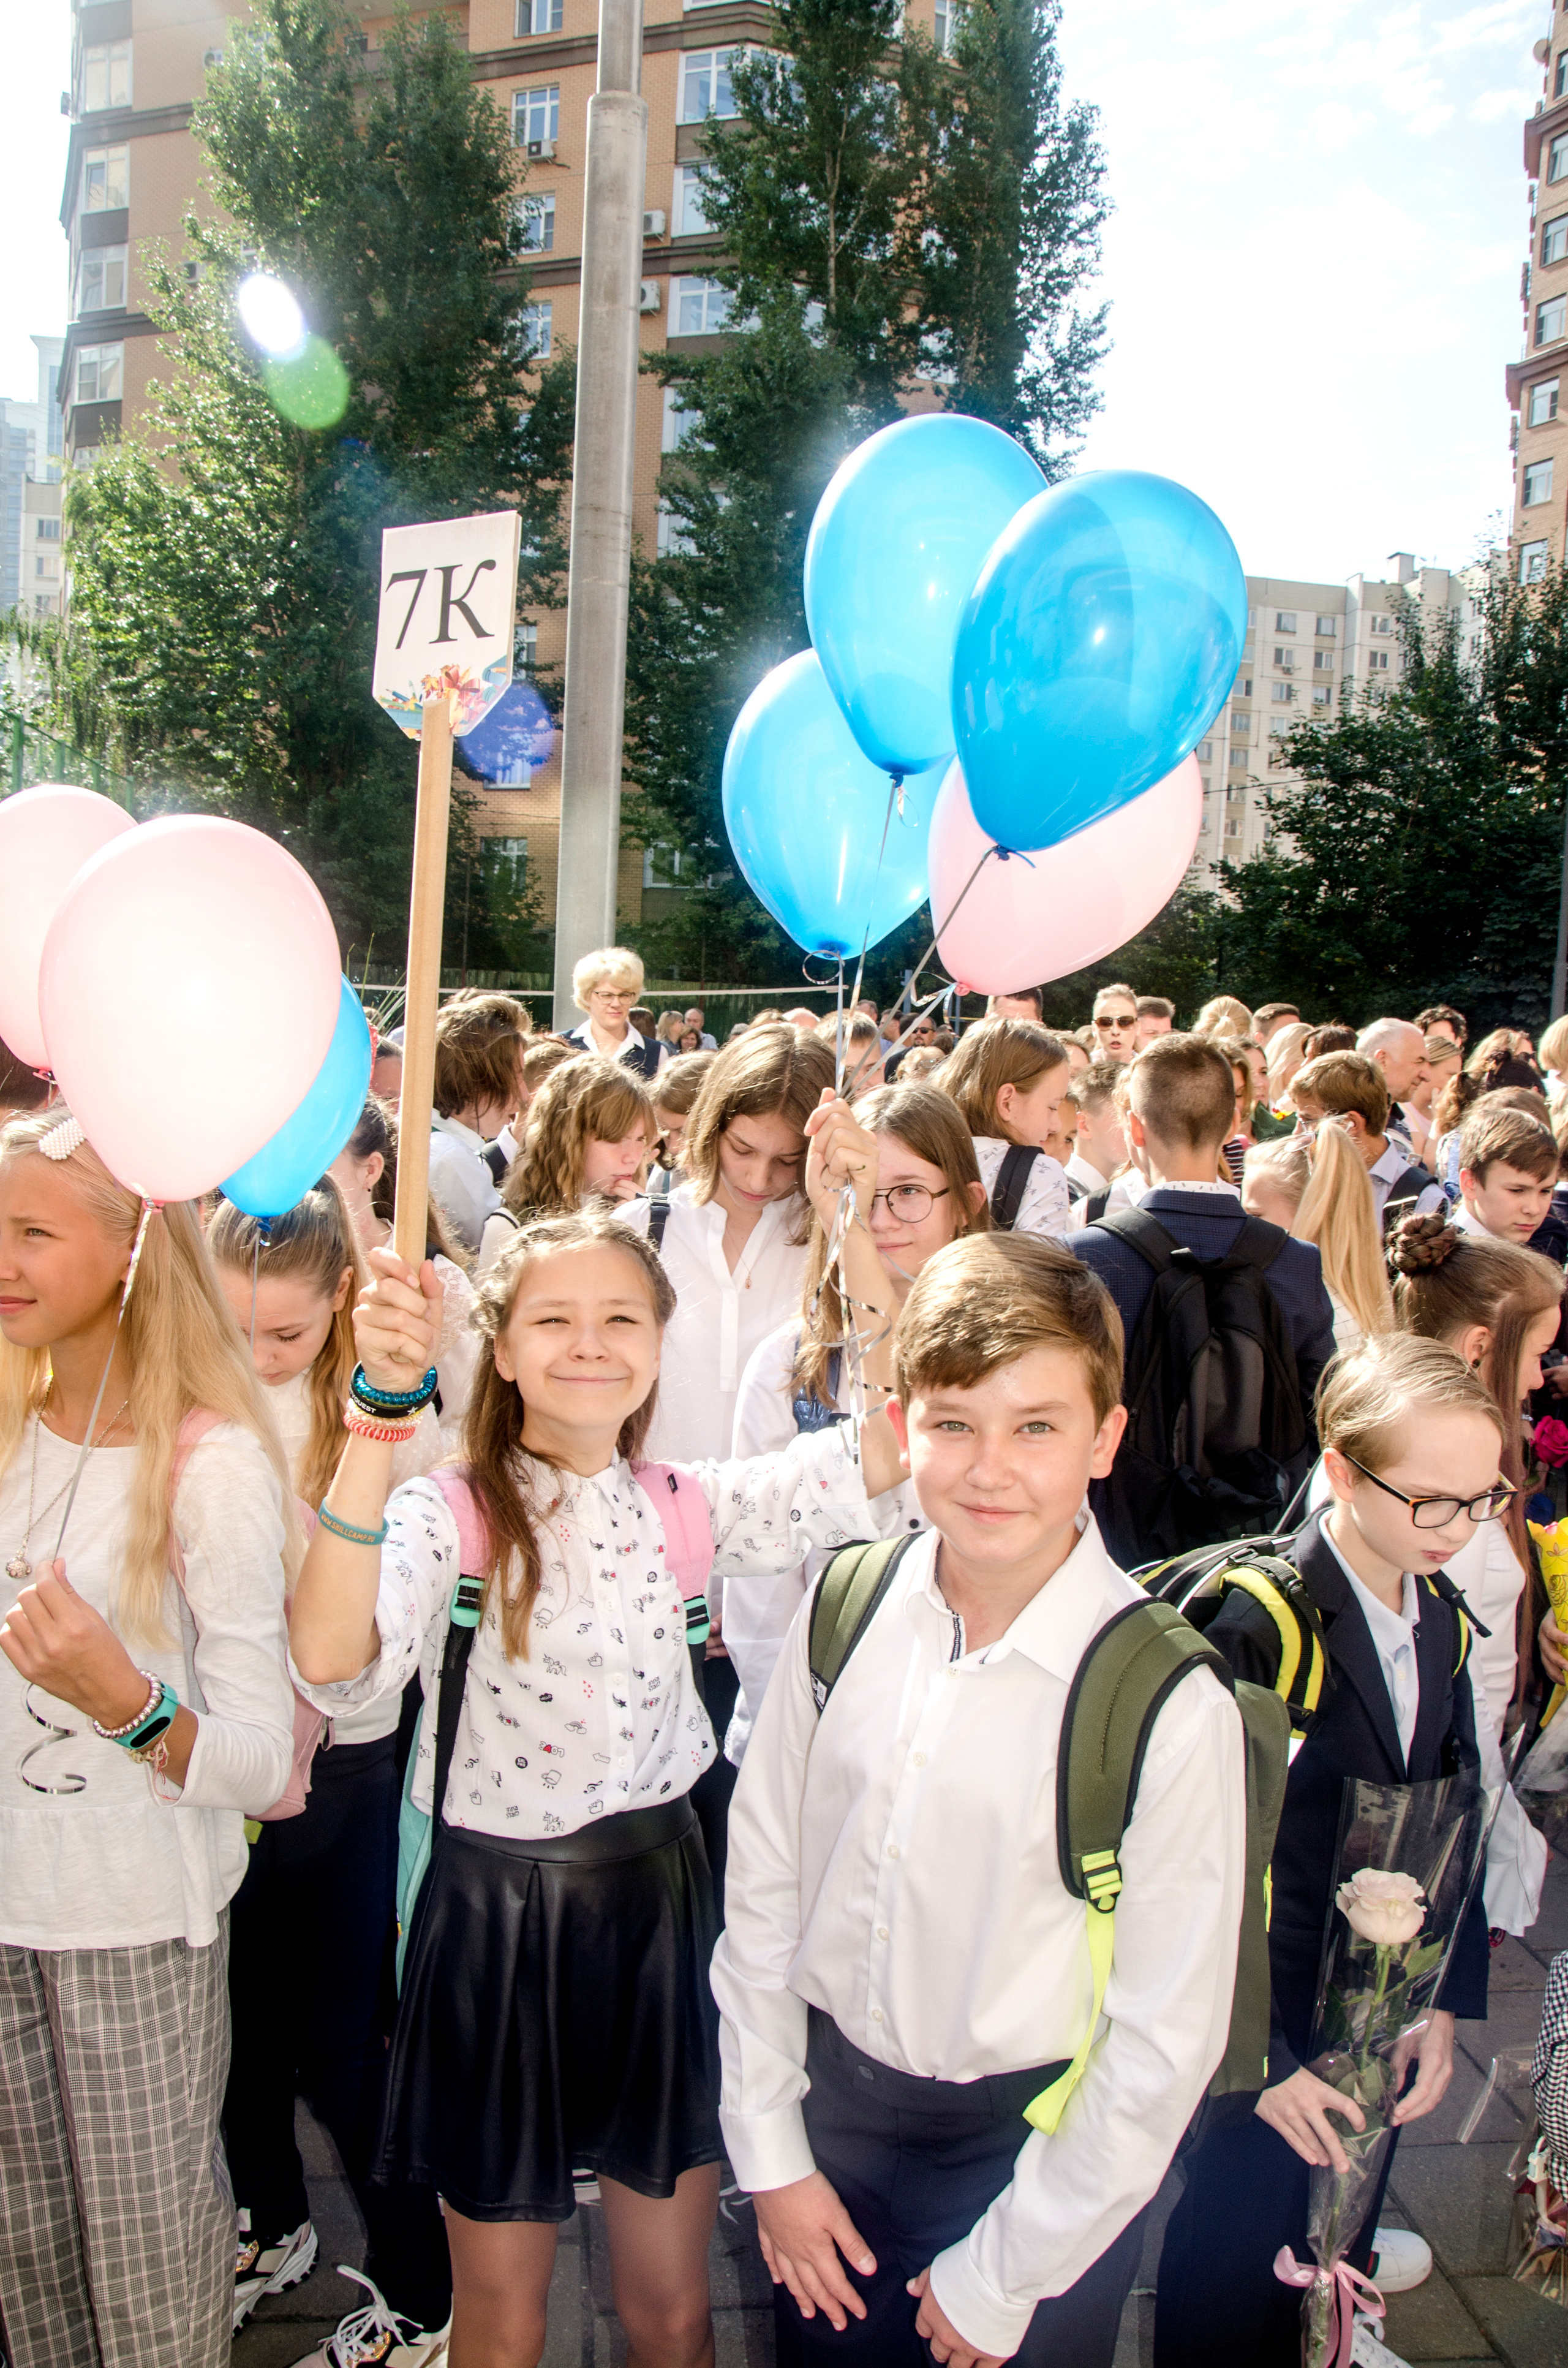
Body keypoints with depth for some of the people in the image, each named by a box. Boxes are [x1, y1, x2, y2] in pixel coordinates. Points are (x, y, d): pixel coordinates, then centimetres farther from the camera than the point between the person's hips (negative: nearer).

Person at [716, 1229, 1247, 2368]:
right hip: (830, 2103, 3)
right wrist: (774, 2153, 2)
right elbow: (762, 1885, -1)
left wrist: (1002, 2275, -7)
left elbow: (1166, 2040, -15)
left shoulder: (1173, 1704, -22)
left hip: (1038, 2147, -3)